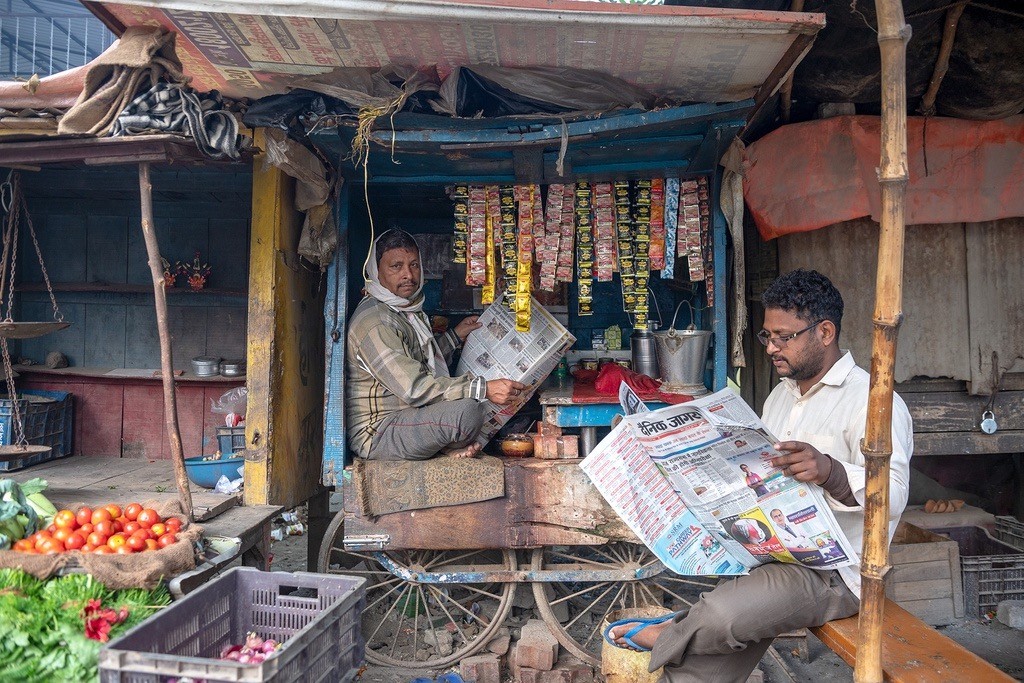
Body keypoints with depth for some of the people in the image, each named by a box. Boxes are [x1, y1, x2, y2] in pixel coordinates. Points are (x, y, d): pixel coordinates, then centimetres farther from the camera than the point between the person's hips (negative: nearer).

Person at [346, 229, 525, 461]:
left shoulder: (409, 309, 12)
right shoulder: (374, 322, -21)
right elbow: (415, 388, -28)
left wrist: (455, 336, 18)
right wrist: (484, 389, -30)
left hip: (410, 416, 10)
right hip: (377, 435, -10)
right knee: (467, 410, -33)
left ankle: (451, 444, -3)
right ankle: (453, 448, -1)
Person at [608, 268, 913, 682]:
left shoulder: (871, 400, -11)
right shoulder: (781, 395, 16)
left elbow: (893, 496, -21)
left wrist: (830, 473, -39)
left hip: (833, 570, -7)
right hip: (776, 553, 7)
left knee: (723, 615, -30)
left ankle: (664, 636, -1)